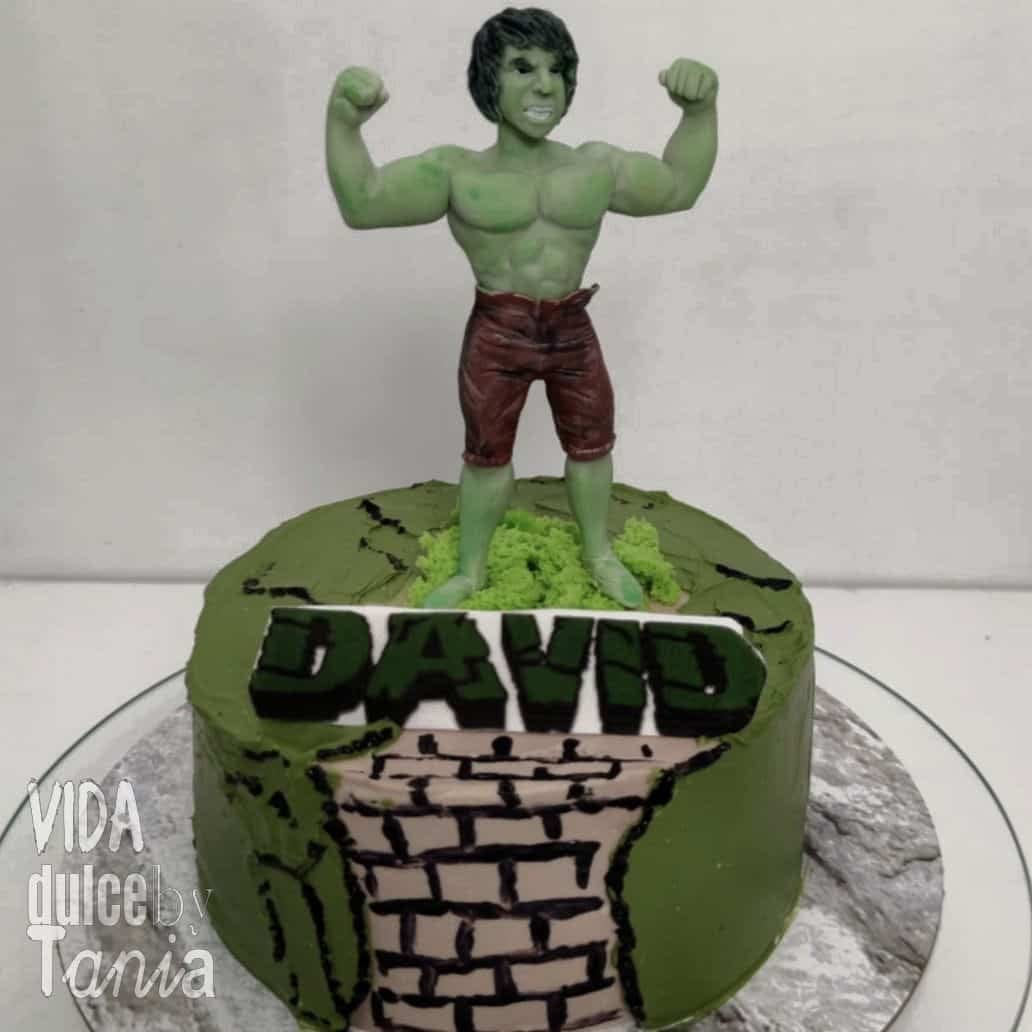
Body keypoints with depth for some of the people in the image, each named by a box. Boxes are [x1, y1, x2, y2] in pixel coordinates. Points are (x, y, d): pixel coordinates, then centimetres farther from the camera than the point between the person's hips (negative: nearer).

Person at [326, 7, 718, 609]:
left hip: (572, 330, 3)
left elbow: (680, 187, 12)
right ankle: (471, 571, 26)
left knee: (591, 446, 13)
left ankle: (600, 554, 35)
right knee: (486, 455, 7)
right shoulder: (456, 172, -4)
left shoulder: (597, 167, 5)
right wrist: (344, 120, -25)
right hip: (495, 334, -2)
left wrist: (701, 106, -3)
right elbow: (362, 203, -10)